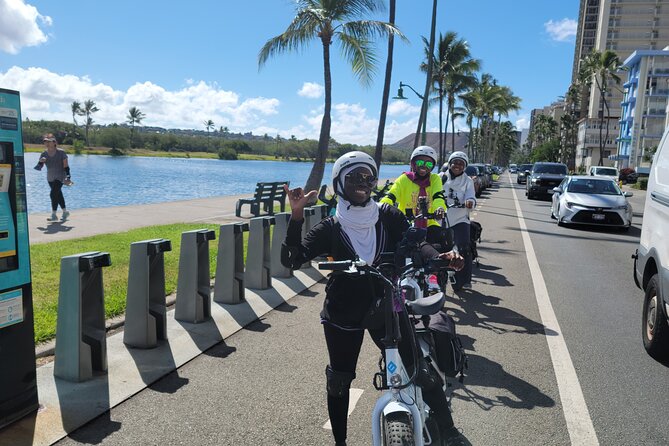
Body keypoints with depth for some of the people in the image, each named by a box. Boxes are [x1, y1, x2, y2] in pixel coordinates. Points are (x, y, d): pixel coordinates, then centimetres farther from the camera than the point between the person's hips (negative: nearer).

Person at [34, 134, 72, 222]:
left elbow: (66, 166, -7)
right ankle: (65, 212, 29)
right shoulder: (44, 154, 2)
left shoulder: (61, 152, -9)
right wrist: (41, 162, -20)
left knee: (53, 194, -16)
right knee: (58, 195, 13)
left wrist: (68, 177, -12)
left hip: (60, 177, -5)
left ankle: (54, 215, -11)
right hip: (50, 178, 5)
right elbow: (38, 168, 1)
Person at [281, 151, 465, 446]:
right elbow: (291, 260, -16)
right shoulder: (330, 229, -8)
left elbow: (415, 242, -12)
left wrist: (439, 257, -33)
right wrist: (296, 216, -27)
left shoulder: (388, 217, -3)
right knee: (339, 382, 13)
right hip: (343, 316, 0)